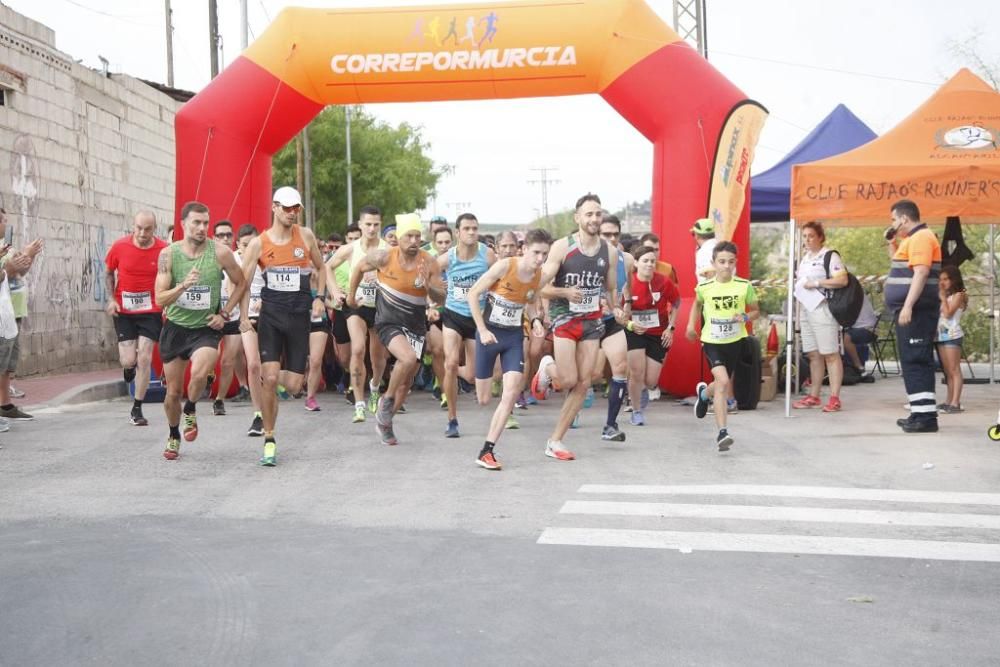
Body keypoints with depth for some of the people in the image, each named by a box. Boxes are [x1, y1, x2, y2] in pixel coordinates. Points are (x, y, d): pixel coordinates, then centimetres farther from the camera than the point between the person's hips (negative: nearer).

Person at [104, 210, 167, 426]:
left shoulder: (164, 250, -10)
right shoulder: (119, 247, -7)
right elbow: (108, 273, 10)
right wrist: (111, 299, -2)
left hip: (151, 311, -1)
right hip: (123, 311, 1)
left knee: (144, 359, -4)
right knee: (129, 360, -5)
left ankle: (137, 409, 9)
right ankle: (129, 367, 36)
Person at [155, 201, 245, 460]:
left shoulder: (220, 252, -11)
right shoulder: (168, 254, -9)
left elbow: (240, 284, 4)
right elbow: (160, 299, -11)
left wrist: (224, 313, -4)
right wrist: (183, 286, -29)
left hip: (206, 328, -2)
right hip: (175, 327, 2)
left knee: (199, 374, -29)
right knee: (173, 391, 9)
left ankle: (190, 411, 3)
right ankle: (173, 436, 36)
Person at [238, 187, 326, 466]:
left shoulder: (306, 236, 4)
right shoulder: (258, 243, -2)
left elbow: (321, 268, 19)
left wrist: (319, 297, 5)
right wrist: (244, 317, -11)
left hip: (299, 316, 2)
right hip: (270, 315, -2)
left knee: (293, 387, -1)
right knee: (269, 378, -15)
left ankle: (285, 373, 38)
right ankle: (269, 440, -1)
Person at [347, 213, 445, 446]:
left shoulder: (429, 262, -8)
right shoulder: (384, 257, -12)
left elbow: (441, 298, -5)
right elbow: (360, 267, 8)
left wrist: (428, 285, -25)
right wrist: (351, 295, 17)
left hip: (415, 325, 3)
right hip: (389, 322, -3)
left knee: (406, 383, 9)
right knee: (408, 358, -31)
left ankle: (384, 422, 32)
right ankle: (387, 399, -4)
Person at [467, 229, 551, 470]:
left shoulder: (539, 275, -2)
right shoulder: (505, 265, -17)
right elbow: (473, 293, -12)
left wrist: (535, 320, -5)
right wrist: (482, 330, -17)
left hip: (514, 336, 3)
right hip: (490, 333, -3)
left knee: (511, 393, -14)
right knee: (483, 400, 5)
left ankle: (486, 452, -9)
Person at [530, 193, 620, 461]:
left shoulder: (609, 252, 4)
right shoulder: (562, 247, -10)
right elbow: (540, 287, -10)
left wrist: (615, 308, -3)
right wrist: (565, 292, -27)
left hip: (593, 322, 5)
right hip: (565, 318, -4)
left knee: (583, 384, 0)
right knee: (568, 380, -12)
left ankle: (555, 441, 11)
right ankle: (547, 367, 25)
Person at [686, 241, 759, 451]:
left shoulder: (744, 286, -8)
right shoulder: (704, 287, -7)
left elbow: (756, 311, 5)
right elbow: (697, 304, 17)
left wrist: (745, 317, -15)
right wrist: (691, 325, 8)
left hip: (735, 341, 2)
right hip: (712, 341, -2)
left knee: (723, 385, 16)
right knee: (723, 381, -21)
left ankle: (704, 393, 53)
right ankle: (722, 432, -16)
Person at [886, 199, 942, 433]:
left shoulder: (921, 237, -12)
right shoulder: (913, 239, 19)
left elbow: (921, 273, -22)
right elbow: (903, 268, 29)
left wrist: (907, 306, -27)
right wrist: (893, 247, 17)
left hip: (915, 311, -10)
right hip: (911, 310, 10)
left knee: (916, 361, -12)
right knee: (913, 361, 12)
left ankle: (926, 416, -13)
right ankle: (920, 413, 16)